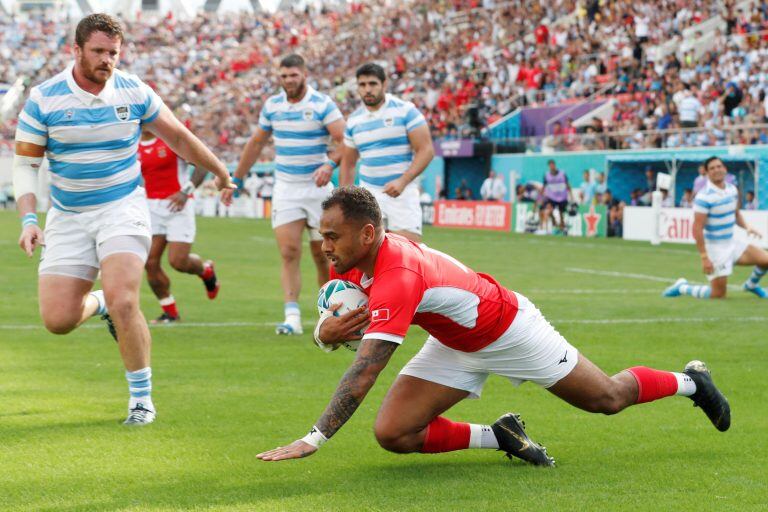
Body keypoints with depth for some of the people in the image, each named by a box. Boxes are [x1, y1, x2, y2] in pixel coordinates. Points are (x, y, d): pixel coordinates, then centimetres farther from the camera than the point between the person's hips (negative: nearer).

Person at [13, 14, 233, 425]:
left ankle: (141, 396, -4)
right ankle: (99, 303, 31)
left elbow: (178, 137, 12)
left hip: (123, 209, -1)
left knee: (122, 301, -22)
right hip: (67, 218, 1)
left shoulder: (134, 92, -3)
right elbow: (25, 163, -1)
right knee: (58, 320, -7)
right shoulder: (43, 99, -7)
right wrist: (28, 220, -14)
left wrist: (219, 171, 21)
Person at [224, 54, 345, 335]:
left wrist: (330, 164, -33)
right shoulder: (272, 105, 6)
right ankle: (292, 317, -15)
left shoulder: (323, 105, -8)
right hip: (285, 188, 3)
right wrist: (236, 180, 18)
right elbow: (256, 143, 17)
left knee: (322, 255, 5)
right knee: (289, 253, -10)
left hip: (317, 187, -3)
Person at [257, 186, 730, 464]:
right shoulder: (351, 264, -15)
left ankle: (691, 381, 40)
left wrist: (314, 440, -51)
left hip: (508, 327, -7)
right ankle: (501, 436, 9)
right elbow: (328, 325, -3)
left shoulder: (397, 277, -41)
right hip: (456, 348, 7)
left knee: (607, 399, 11)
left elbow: (364, 371, -47)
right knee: (393, 434, -10)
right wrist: (326, 331, -30)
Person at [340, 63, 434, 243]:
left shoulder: (405, 110, -4)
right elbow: (348, 163, 18)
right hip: (369, 194, 4)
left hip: (402, 193, -4)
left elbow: (426, 150, -9)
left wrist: (402, 181, -21)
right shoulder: (354, 120, 9)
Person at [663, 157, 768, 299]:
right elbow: (697, 229, -22)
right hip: (715, 248, -7)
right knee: (718, 295, -4)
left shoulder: (732, 189, 3)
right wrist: (704, 258, -24)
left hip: (732, 242, 7)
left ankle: (751, 285, 29)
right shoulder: (704, 197, -21)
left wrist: (746, 226, -1)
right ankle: (682, 288, 18)